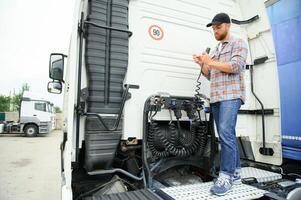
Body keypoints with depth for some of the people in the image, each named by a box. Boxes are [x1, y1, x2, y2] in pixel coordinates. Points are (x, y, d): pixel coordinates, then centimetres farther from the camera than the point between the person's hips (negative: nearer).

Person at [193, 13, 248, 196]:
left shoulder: (238, 44, 7)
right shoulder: (214, 51, 26)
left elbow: (236, 66, -11)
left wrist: (211, 62, -9)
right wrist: (202, 64, 6)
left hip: (231, 95, -7)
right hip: (216, 98, 7)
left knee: (226, 133, -19)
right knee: (227, 135, 7)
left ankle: (226, 177, -14)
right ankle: (235, 173, 14)